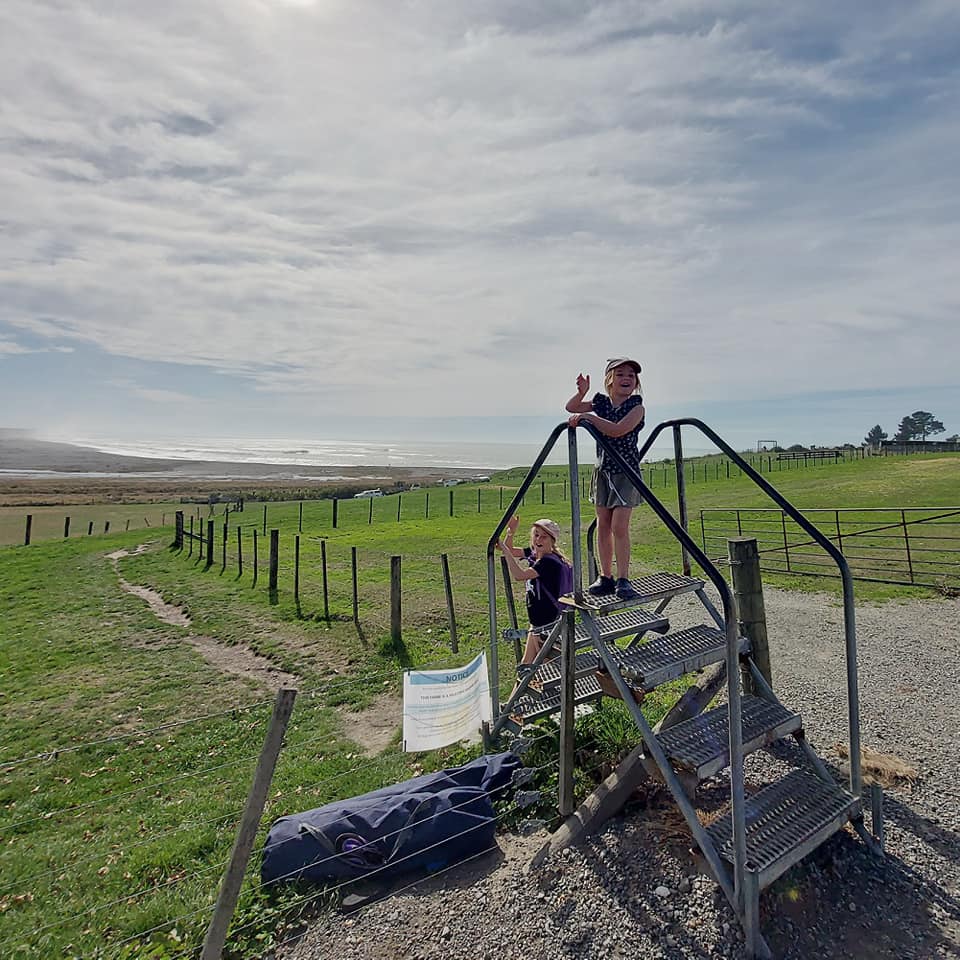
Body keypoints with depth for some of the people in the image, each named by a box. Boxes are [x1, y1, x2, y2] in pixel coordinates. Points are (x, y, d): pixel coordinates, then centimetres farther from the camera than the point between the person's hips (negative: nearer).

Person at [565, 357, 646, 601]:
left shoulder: (636, 407, -8)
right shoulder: (601, 402, 6)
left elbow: (617, 430, -24)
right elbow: (570, 408, 11)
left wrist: (588, 416, -22)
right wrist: (582, 393, -7)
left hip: (626, 472, -5)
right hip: (603, 470, 5)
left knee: (619, 526, -10)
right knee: (603, 525, 7)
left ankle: (623, 580, -1)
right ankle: (605, 577, 16)